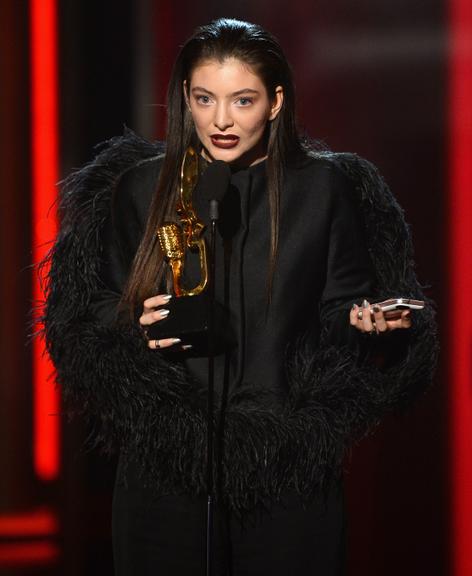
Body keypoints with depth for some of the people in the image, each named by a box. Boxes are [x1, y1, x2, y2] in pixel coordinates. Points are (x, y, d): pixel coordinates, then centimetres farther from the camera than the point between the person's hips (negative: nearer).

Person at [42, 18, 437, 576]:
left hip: (291, 462, 0)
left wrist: (365, 321, -14)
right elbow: (91, 315, 10)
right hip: (166, 460, 1)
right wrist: (137, 327, -10)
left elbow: (340, 311, 8)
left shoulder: (326, 186, 4)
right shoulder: (141, 186, 5)